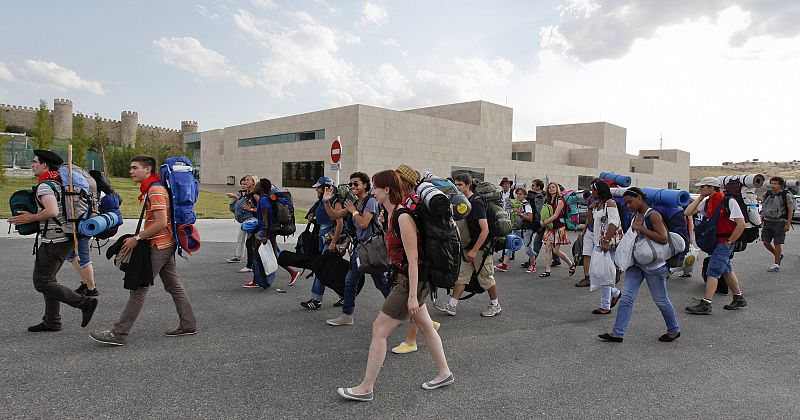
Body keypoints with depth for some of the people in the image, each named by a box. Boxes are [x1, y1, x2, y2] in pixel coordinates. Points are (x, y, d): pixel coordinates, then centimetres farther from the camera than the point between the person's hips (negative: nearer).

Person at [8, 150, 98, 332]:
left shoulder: (45, 186, -15)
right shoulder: (59, 182, 14)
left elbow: (52, 211, -30)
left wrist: (31, 218, -15)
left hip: (54, 241, -10)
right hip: (65, 237, 10)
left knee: (41, 282, -4)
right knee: (47, 279, 17)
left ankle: (85, 302, -6)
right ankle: (52, 322, 22)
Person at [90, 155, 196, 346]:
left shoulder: (155, 190, -16)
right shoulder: (150, 189, 17)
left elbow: (161, 223, -23)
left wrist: (136, 238, -17)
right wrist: (138, 237, 14)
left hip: (158, 246, -11)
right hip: (166, 244, 11)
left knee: (139, 289, -6)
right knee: (174, 286, 12)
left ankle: (119, 334, 0)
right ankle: (188, 325, 18)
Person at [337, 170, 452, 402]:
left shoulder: (403, 217, -22)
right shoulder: (391, 214, 6)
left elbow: (413, 258, -23)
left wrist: (412, 295, -23)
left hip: (411, 281, -10)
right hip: (403, 278, 10)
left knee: (379, 329, -4)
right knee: (426, 326, 20)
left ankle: (365, 388, 8)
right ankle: (444, 373, 37)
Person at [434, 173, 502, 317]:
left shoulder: (476, 203, -18)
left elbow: (485, 230, -24)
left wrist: (474, 250, -24)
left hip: (481, 247, -8)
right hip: (468, 247, 8)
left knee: (486, 278, 5)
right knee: (461, 276, 7)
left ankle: (495, 305, 22)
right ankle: (451, 305, 9)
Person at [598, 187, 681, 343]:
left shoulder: (653, 215, -15)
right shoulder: (636, 215, 9)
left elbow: (664, 239, -25)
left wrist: (641, 228, -24)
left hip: (654, 265, -7)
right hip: (636, 263, 7)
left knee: (661, 300, 8)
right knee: (626, 297, 0)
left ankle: (674, 330, 30)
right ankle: (617, 333, 1)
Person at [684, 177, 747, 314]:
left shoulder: (729, 202, -16)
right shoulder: (706, 202, 5)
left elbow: (741, 224, -18)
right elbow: (687, 213, 1)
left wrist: (729, 242, -17)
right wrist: (700, 198, -2)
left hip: (725, 242, -9)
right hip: (715, 241, 9)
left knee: (713, 271, -11)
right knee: (726, 270, 19)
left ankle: (705, 305, -11)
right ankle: (739, 299, 34)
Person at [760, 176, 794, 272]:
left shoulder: (786, 195, -6)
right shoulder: (767, 194, 7)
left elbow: (790, 210, -6)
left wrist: (788, 224, -11)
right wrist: (762, 221, 13)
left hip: (780, 222, -5)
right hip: (768, 221, 5)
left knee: (777, 243, -2)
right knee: (765, 242, 3)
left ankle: (776, 265, 7)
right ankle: (778, 255, 29)